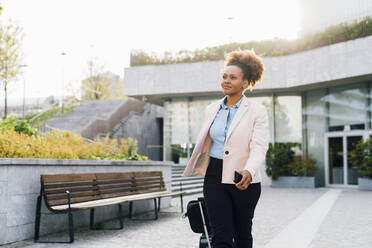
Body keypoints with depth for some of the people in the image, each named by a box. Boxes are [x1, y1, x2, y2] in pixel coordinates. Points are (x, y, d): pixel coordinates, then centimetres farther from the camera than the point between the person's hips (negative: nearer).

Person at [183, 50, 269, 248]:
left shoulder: (257, 111, -4)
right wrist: (198, 168, 22)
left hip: (245, 181, -2)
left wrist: (248, 171, -32)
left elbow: (259, 147, -15)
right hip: (215, 178, 3)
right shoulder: (212, 109, 9)